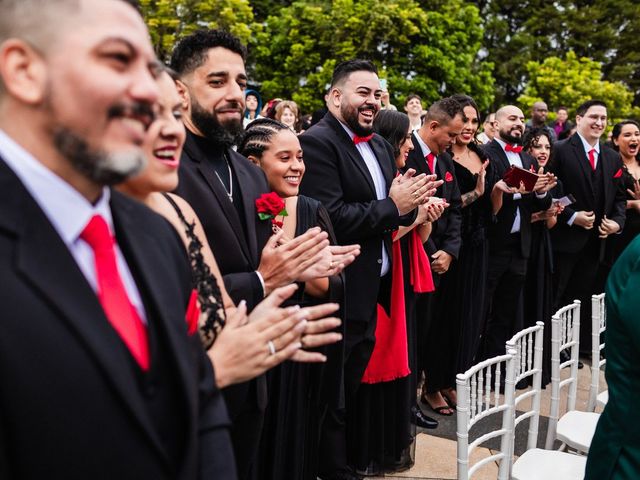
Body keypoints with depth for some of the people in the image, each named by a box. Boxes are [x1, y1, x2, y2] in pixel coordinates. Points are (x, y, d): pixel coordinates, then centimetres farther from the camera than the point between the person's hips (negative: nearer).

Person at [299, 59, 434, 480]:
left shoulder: (380, 145, 13)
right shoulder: (317, 143, -14)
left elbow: (396, 213, 13)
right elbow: (330, 218, -24)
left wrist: (410, 202, -9)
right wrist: (392, 206, -17)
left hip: (374, 291, 8)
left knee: (354, 386, 21)